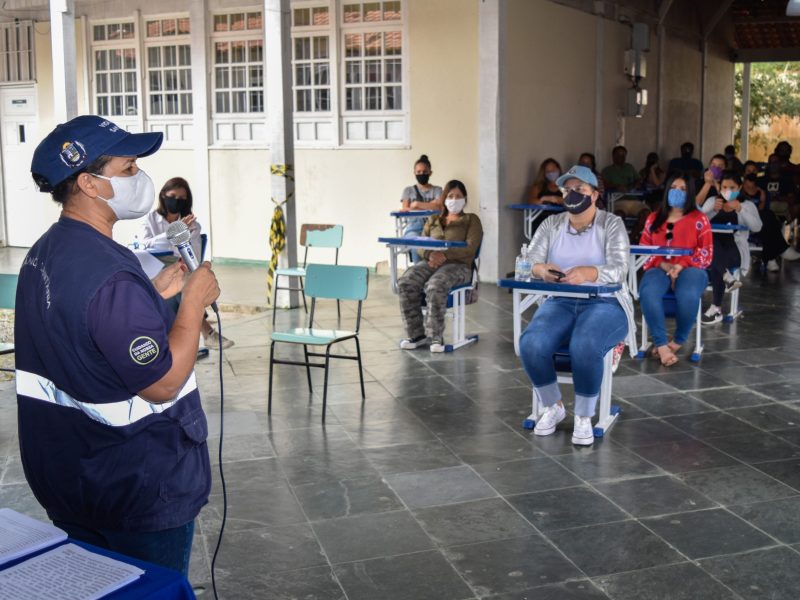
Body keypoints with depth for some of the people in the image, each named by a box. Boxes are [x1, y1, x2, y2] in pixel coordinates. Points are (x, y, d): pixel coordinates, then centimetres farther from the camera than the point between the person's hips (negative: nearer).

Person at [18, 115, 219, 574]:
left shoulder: (44, 255, 3)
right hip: (138, 489, -9)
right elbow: (162, 384, -25)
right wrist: (195, 300, -16)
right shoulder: (109, 274, -28)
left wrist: (155, 293, 9)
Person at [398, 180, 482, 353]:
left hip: (457, 264, -4)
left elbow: (471, 249, -2)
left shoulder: (471, 220, 15)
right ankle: (417, 334, -20)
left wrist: (445, 255, -18)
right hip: (430, 261, 4)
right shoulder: (433, 220, 28)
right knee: (405, 283, -27)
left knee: (435, 285, -38)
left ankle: (435, 336, -30)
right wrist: (430, 254, -9)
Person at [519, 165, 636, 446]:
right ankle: (553, 406, -2)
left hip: (605, 304, -3)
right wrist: (541, 269, -25)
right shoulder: (551, 224, 10)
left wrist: (587, 273, -35)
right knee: (531, 343, -28)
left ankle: (584, 418, -13)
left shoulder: (612, 224, -1)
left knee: (585, 347, -37)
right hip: (560, 303, 3)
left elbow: (619, 270, -14)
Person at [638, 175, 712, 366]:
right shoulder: (653, 218, 18)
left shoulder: (699, 219, 10)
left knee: (688, 296, -37)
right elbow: (644, 248, 12)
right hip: (659, 268, 2)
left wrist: (681, 266, -14)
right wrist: (663, 264, -8)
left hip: (689, 269, -2)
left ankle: (679, 341, -11)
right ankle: (661, 344, -26)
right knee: (648, 293, -34)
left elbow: (706, 253, 2)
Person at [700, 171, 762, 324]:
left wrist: (740, 209, -18)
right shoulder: (712, 201, 15)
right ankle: (727, 277, -35)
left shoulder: (748, 205, 10)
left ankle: (716, 309, -27)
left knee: (715, 262, -34)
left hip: (735, 251, -2)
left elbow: (757, 227, -8)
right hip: (712, 250, 2)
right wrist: (714, 210, -15)